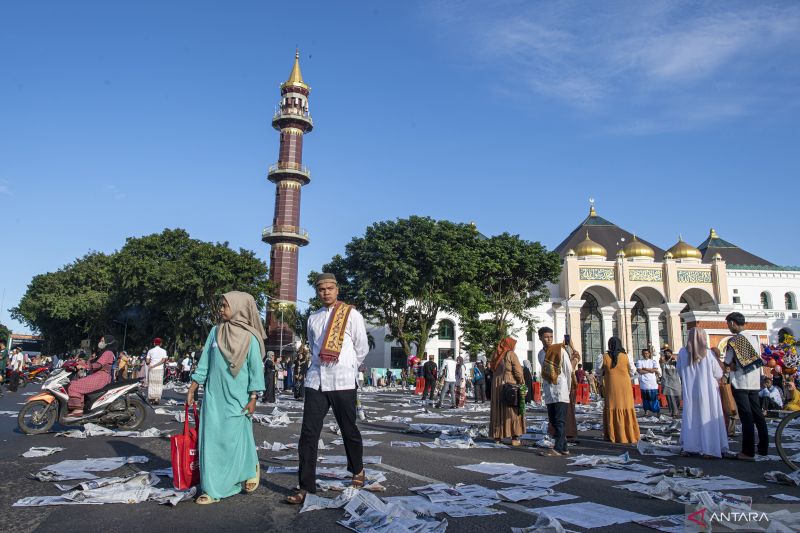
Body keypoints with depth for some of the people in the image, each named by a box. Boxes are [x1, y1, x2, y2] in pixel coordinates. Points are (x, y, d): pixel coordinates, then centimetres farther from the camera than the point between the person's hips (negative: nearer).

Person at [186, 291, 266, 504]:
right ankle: (212, 490, 14)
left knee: (235, 441, 1)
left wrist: (253, 399, -7)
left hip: (236, 399, -4)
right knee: (211, 441, 3)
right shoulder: (215, 332, 6)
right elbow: (204, 363, 10)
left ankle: (252, 468, 29)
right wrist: (192, 389, 8)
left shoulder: (249, 337, -5)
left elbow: (256, 370, -4)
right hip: (213, 396, 4)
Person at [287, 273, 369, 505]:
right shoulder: (313, 318, 12)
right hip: (316, 381, 3)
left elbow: (362, 348, 4)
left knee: (349, 430, 11)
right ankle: (306, 487, 5)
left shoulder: (351, 315, -1)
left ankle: (358, 471, 35)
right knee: (308, 433, -2)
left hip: (342, 382, -3)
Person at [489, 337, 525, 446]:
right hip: (510, 385, -6)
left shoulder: (496, 355, 11)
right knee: (513, 411, -1)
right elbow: (518, 371, -11)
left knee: (498, 410, 11)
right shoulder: (511, 354, -8)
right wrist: (522, 384, -3)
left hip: (496, 386, 6)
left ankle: (497, 436, 15)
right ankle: (515, 438, -2)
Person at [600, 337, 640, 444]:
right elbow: (633, 371, 4)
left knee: (612, 409, 6)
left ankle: (613, 436, 8)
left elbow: (600, 372, 2)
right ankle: (630, 435, 11)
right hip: (625, 387, 0)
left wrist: (602, 379, 22)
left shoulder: (605, 357, -6)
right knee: (627, 409, 7)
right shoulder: (625, 356, -5)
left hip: (611, 387, 0)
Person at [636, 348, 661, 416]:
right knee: (645, 398, 5)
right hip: (644, 383, 0)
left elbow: (655, 370, -6)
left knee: (654, 398, -2)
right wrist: (650, 370, -6)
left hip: (653, 383, 0)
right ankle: (645, 412, 14)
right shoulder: (639, 361, 6)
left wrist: (645, 369, -6)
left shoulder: (653, 361, 10)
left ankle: (658, 412, 5)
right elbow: (640, 371, -8)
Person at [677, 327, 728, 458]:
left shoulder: (682, 353, -6)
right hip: (708, 392, -2)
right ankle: (708, 450, 7)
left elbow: (679, 370, 6)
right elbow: (719, 374, -3)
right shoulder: (708, 353, -11)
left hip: (689, 392, 2)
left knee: (690, 419, 12)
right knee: (708, 420, 6)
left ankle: (689, 448, 15)